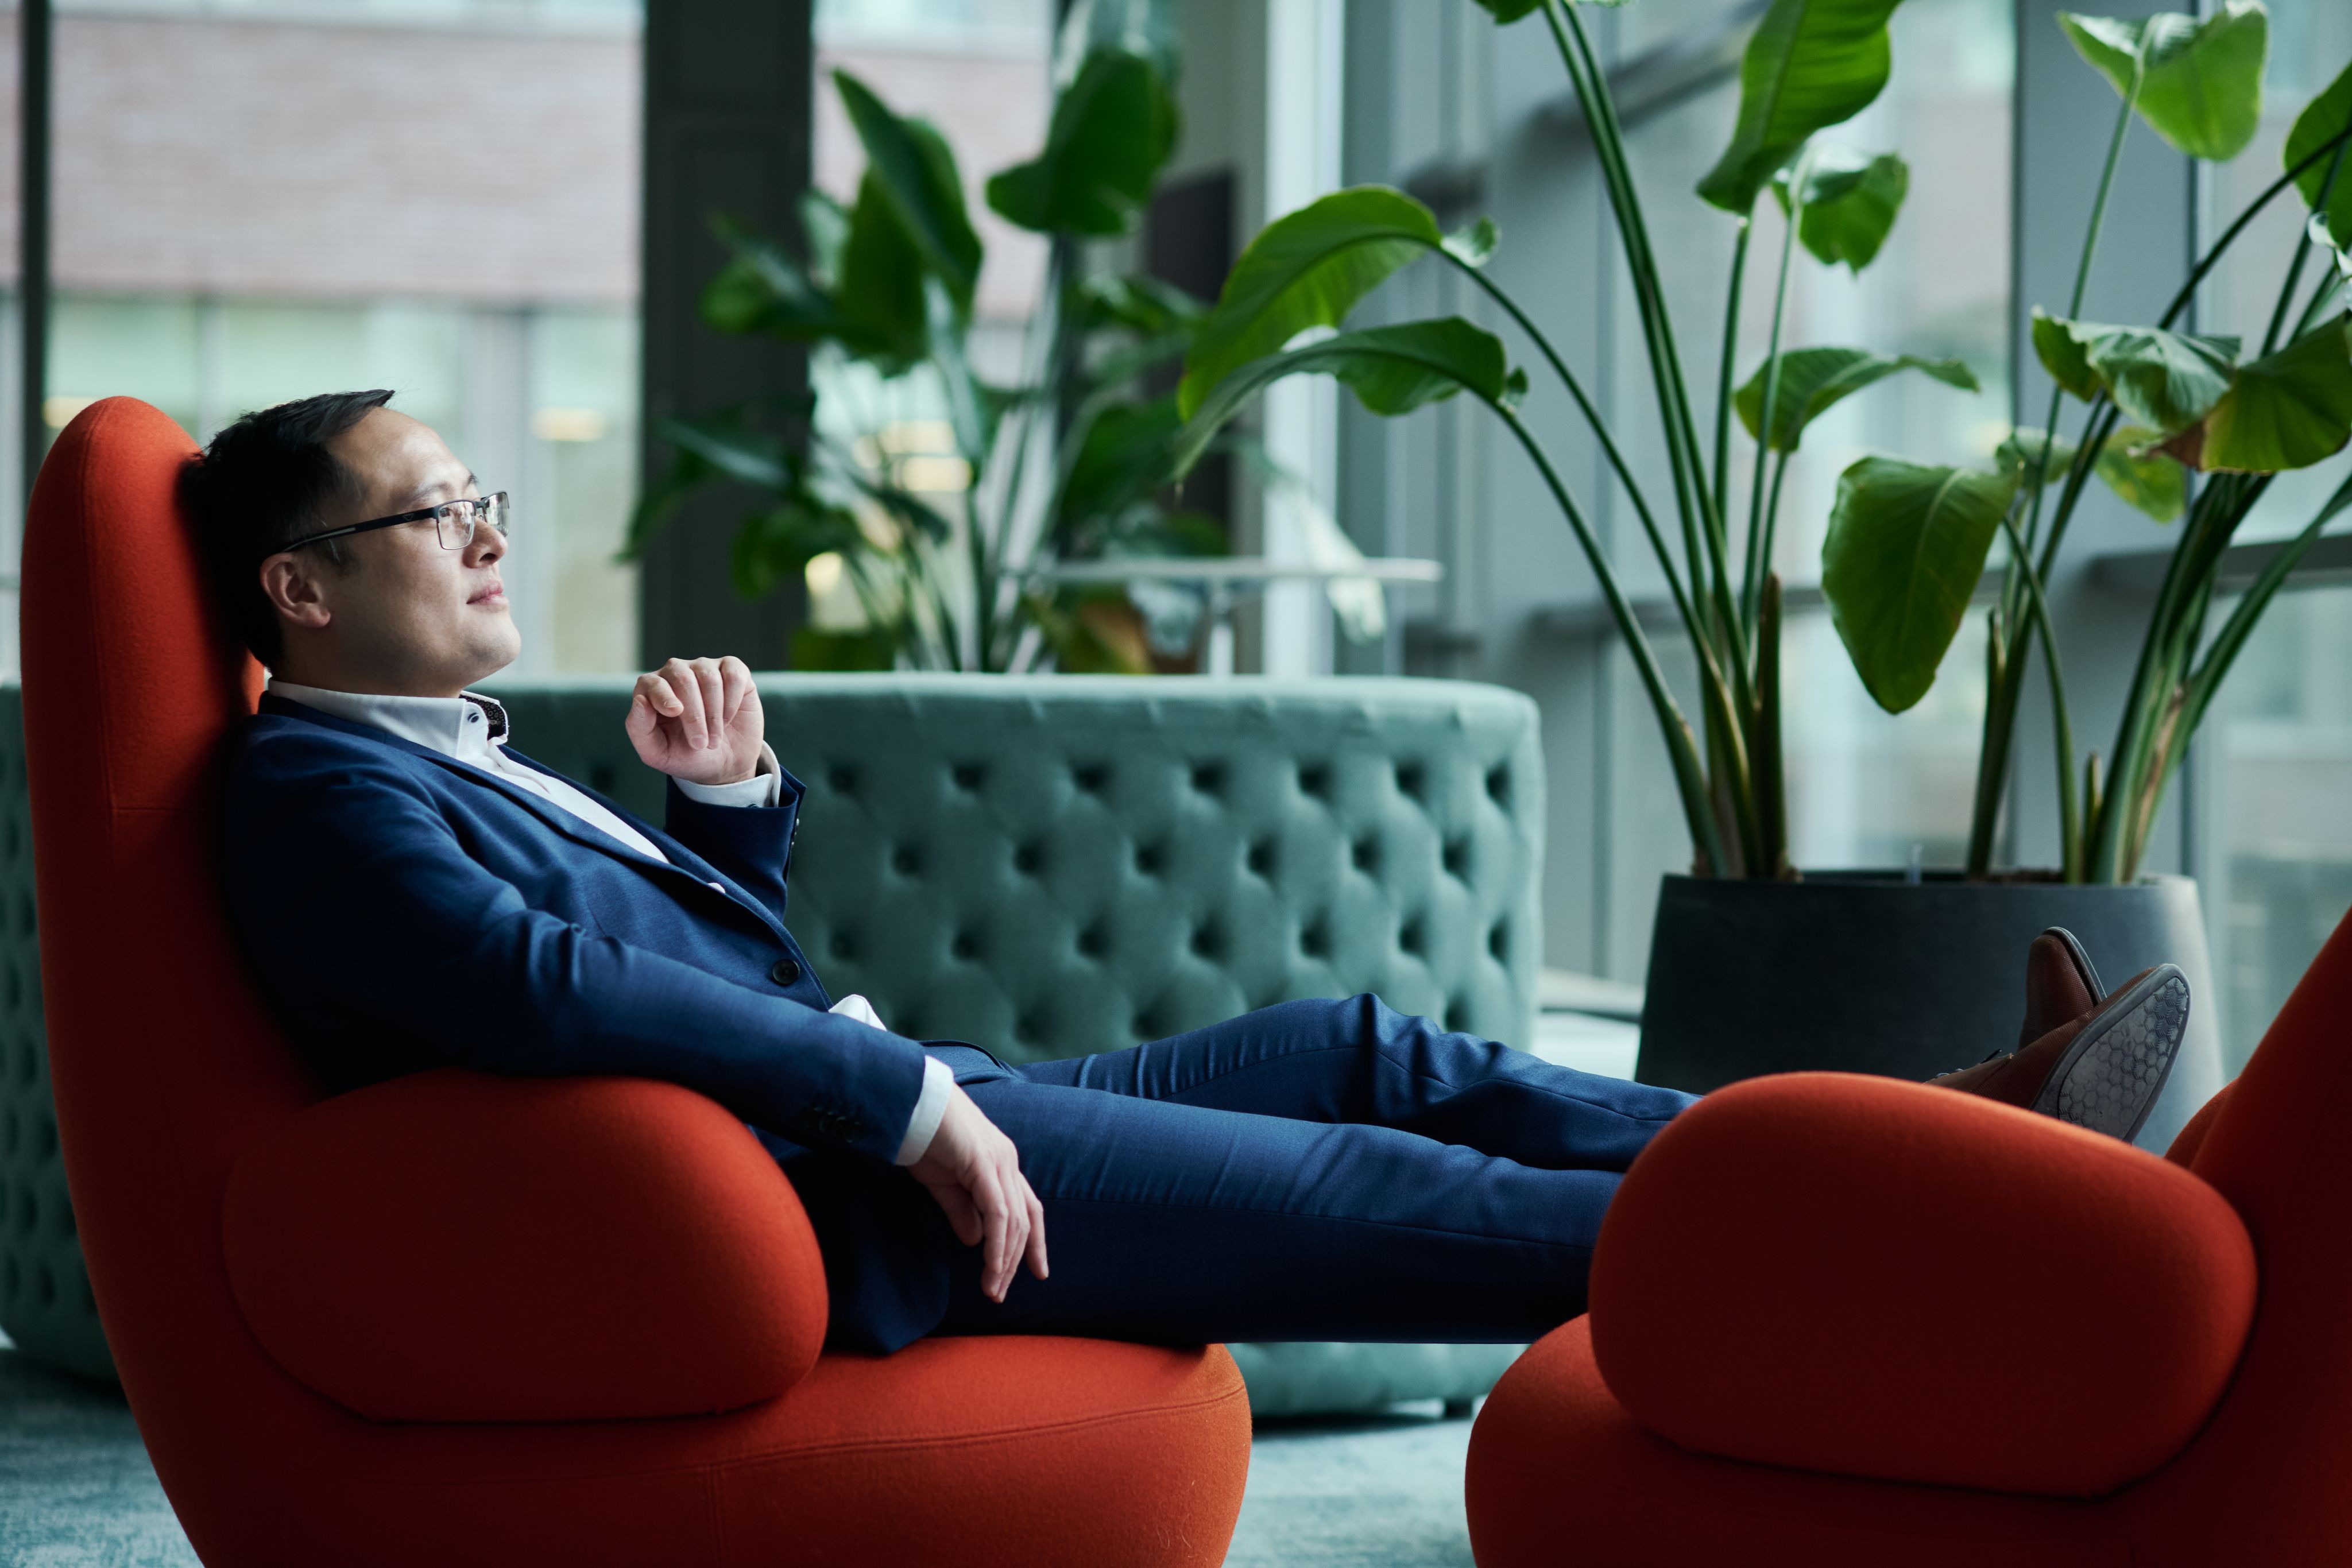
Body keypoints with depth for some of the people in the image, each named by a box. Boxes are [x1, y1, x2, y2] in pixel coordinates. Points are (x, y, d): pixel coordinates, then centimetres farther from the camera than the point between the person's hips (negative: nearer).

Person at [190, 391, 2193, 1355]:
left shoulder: (453, 755, 22)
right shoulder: (317, 795, -10)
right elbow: (554, 986, -27)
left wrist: (732, 796, 9)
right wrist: (915, 1099, -25)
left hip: (888, 1126, 10)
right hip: (813, 1220, -10)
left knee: (1367, 1054, 4)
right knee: (1368, 1182, -11)